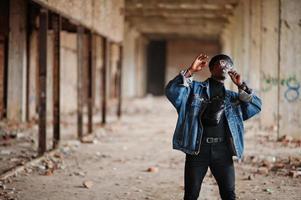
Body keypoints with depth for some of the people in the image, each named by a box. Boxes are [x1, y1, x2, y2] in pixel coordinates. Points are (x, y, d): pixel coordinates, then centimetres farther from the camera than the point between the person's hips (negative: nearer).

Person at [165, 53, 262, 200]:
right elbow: (171, 91, -7)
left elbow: (256, 106, 8)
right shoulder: (195, 89, 9)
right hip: (197, 148, -2)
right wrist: (190, 71, -13)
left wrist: (241, 86, 3)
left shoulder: (231, 97, 18)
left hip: (222, 149, 3)